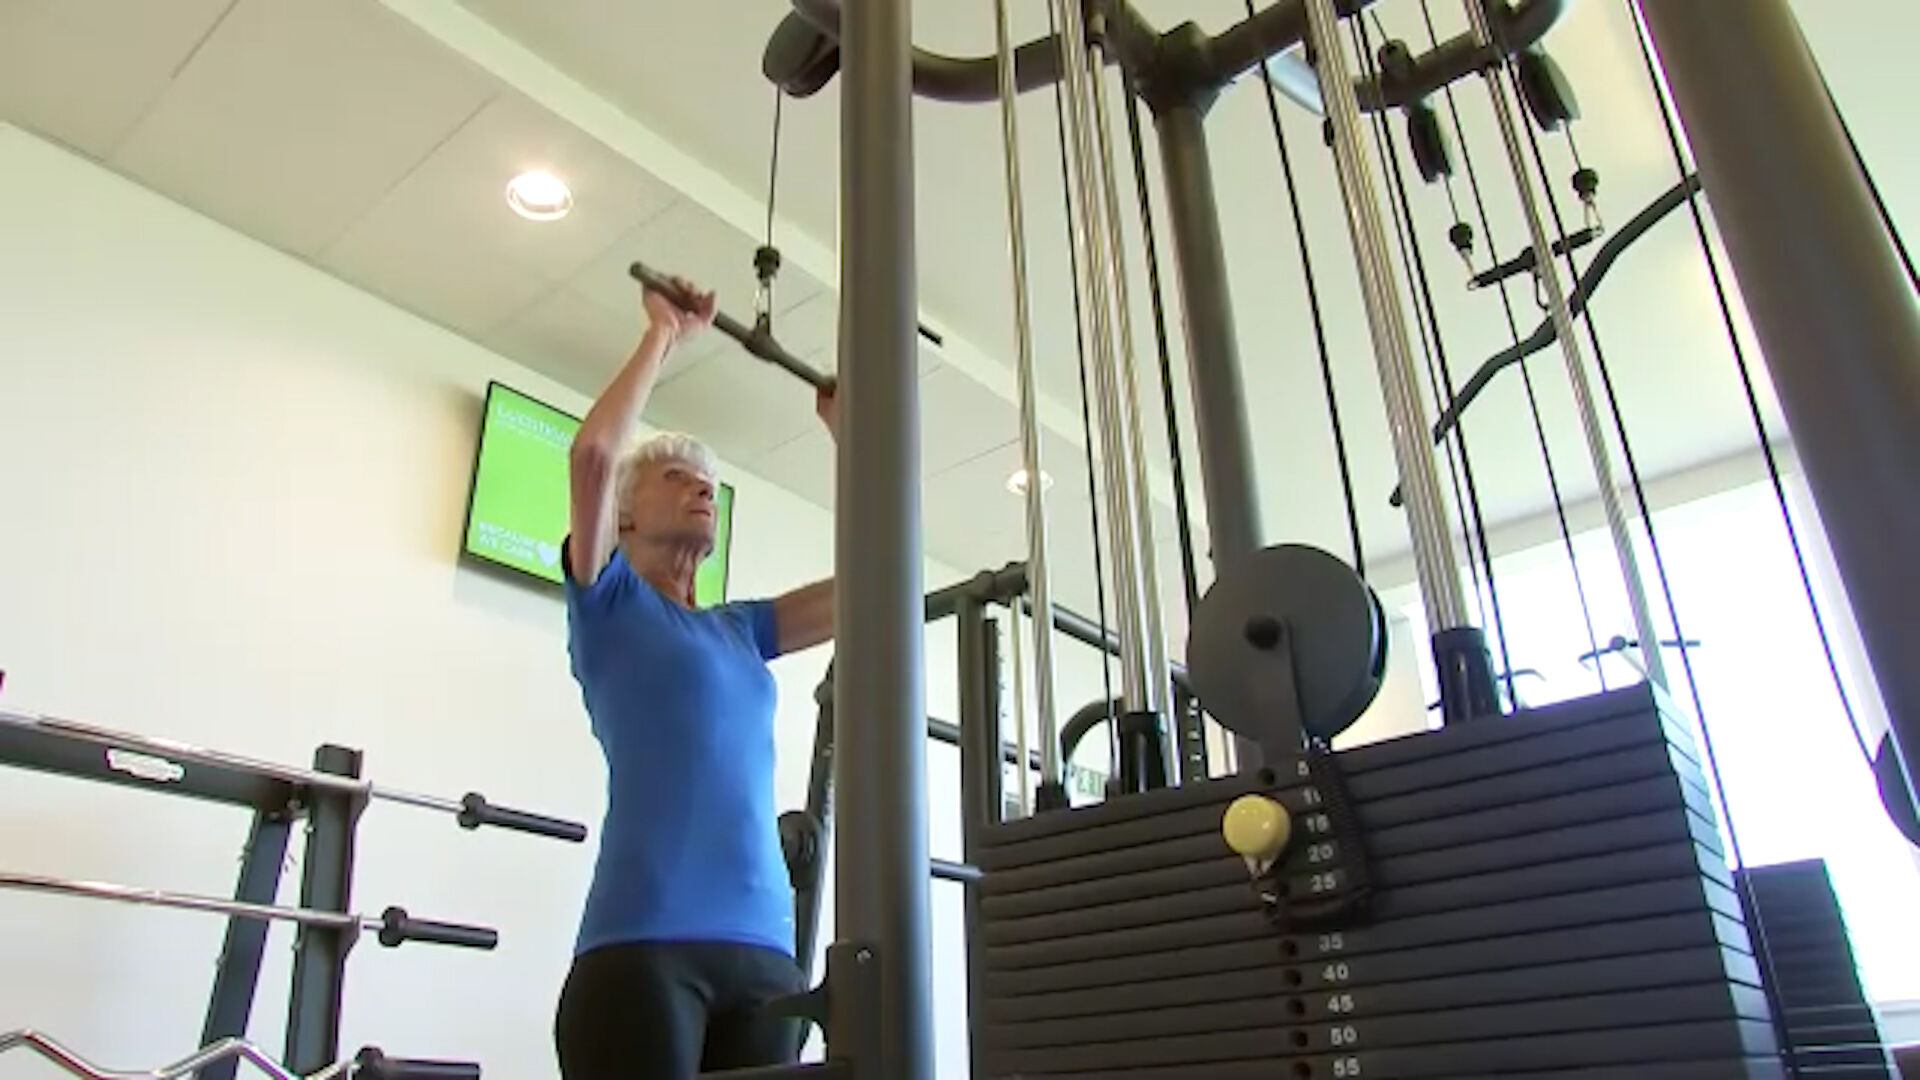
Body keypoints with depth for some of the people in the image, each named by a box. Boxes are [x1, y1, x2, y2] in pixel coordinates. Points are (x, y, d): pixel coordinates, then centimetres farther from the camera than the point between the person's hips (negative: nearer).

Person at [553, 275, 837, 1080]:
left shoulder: (739, 630, 22)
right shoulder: (607, 603, 8)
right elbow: (593, 450, -8)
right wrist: (665, 334, 4)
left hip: (762, 948, 6)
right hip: (641, 940, -5)